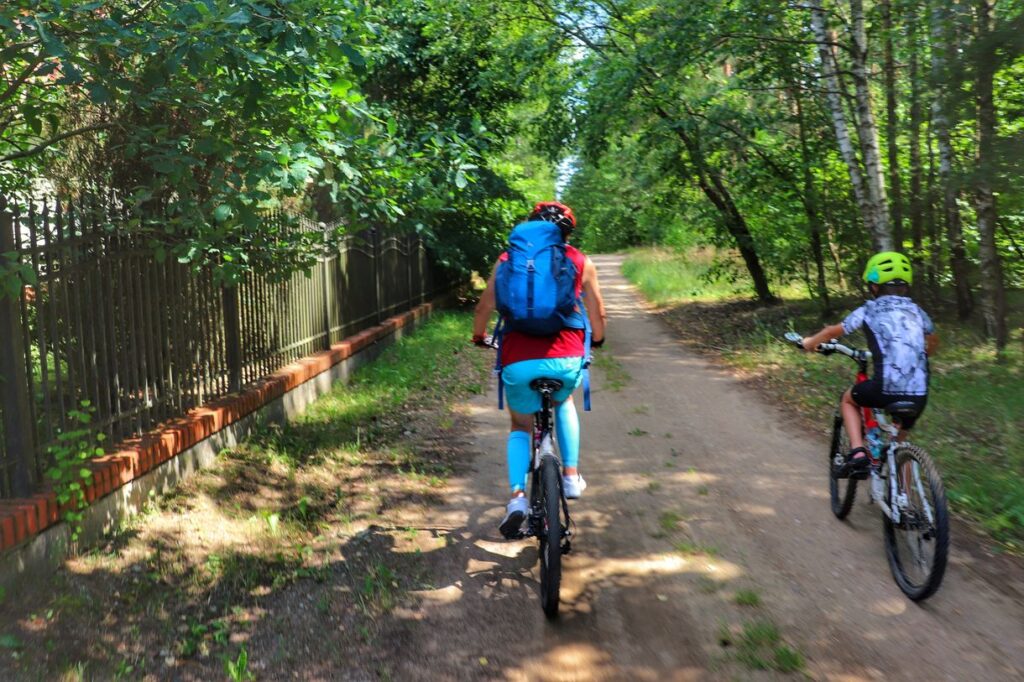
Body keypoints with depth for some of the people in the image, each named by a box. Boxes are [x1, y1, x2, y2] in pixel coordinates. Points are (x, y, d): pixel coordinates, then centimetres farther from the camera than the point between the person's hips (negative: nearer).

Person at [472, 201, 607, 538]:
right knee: (563, 402, 35)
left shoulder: (508, 260, 12)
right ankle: (571, 476, 29)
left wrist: (478, 337, 32)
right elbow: (597, 313, 17)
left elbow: (485, 307, 12)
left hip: (518, 362, 0)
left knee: (521, 426, 24)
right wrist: (598, 339, 37)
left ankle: (517, 497, 6)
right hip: (566, 360, 0)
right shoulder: (581, 263, 12)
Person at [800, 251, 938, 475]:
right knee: (899, 440, 28)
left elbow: (833, 331, 16)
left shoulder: (869, 310, 6)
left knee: (849, 399, 27)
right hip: (919, 395, 4)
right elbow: (933, 342, 35)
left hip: (885, 389, -4)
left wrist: (810, 342, 34)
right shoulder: (917, 312, 17)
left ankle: (858, 452, 9)